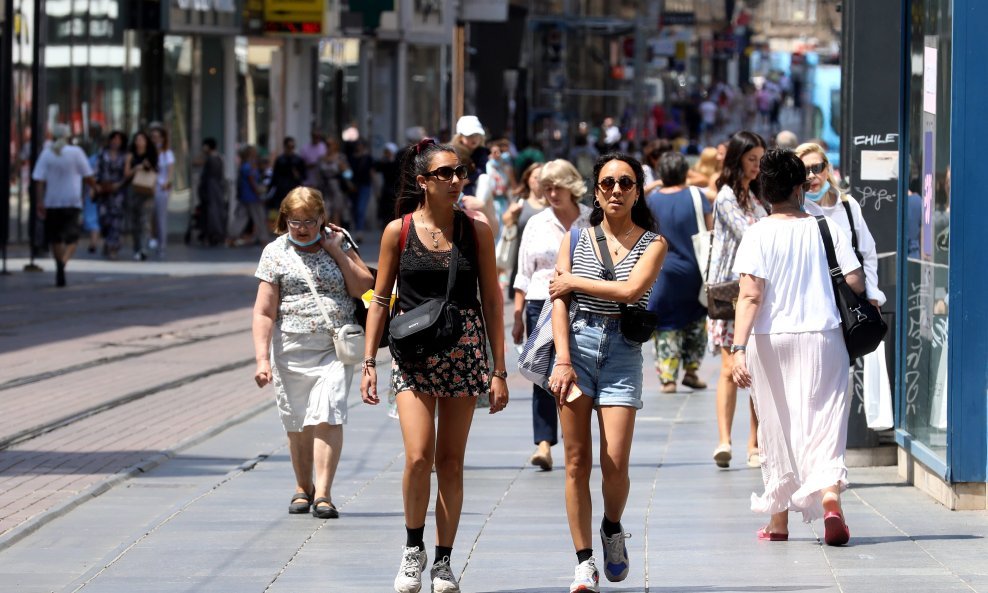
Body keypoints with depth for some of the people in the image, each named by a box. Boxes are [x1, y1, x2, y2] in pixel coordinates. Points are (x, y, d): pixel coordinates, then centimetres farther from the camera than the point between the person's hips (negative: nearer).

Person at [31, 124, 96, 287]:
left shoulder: (46, 153, 0)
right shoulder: (76, 152, -4)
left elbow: (40, 180, -6)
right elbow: (87, 177, -1)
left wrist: (40, 202, -7)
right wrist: (94, 186, 20)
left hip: (51, 202, 2)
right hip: (72, 201, -2)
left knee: (55, 238, 15)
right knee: (71, 237, -4)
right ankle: (63, 261, -32)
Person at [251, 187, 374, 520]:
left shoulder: (339, 243, 8)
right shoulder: (276, 252, 3)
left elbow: (364, 287, 1)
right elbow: (264, 312, -1)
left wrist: (337, 252, -5)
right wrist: (262, 359, -10)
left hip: (334, 348, 0)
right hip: (291, 351, 1)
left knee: (327, 417, -15)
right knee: (297, 424, 8)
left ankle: (323, 493, -17)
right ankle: (303, 487, 28)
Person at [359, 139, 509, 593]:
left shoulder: (476, 231, 3)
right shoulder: (398, 231, 0)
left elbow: (492, 301, 5)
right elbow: (380, 300, 6)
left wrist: (499, 370, 2)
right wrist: (369, 361, 0)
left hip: (465, 352, 1)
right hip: (414, 355, -1)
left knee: (451, 462, 3)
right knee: (418, 457, -15)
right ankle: (413, 548, 6)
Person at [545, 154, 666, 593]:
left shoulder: (652, 243, 5)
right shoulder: (576, 239, 9)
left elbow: (631, 290, -12)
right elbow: (559, 303, 2)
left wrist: (573, 281, -4)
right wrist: (563, 360, -10)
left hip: (623, 351, -1)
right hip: (577, 345, 1)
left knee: (615, 465, -9)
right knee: (576, 461, -3)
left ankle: (613, 530, 23)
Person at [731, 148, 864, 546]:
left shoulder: (759, 235, -7)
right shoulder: (826, 228, -2)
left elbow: (750, 295, -16)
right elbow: (855, 283, -4)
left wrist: (739, 348, -21)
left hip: (771, 339, 0)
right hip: (823, 335, 0)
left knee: (777, 428, 12)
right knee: (823, 424, 1)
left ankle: (779, 519, 19)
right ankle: (829, 497, -24)